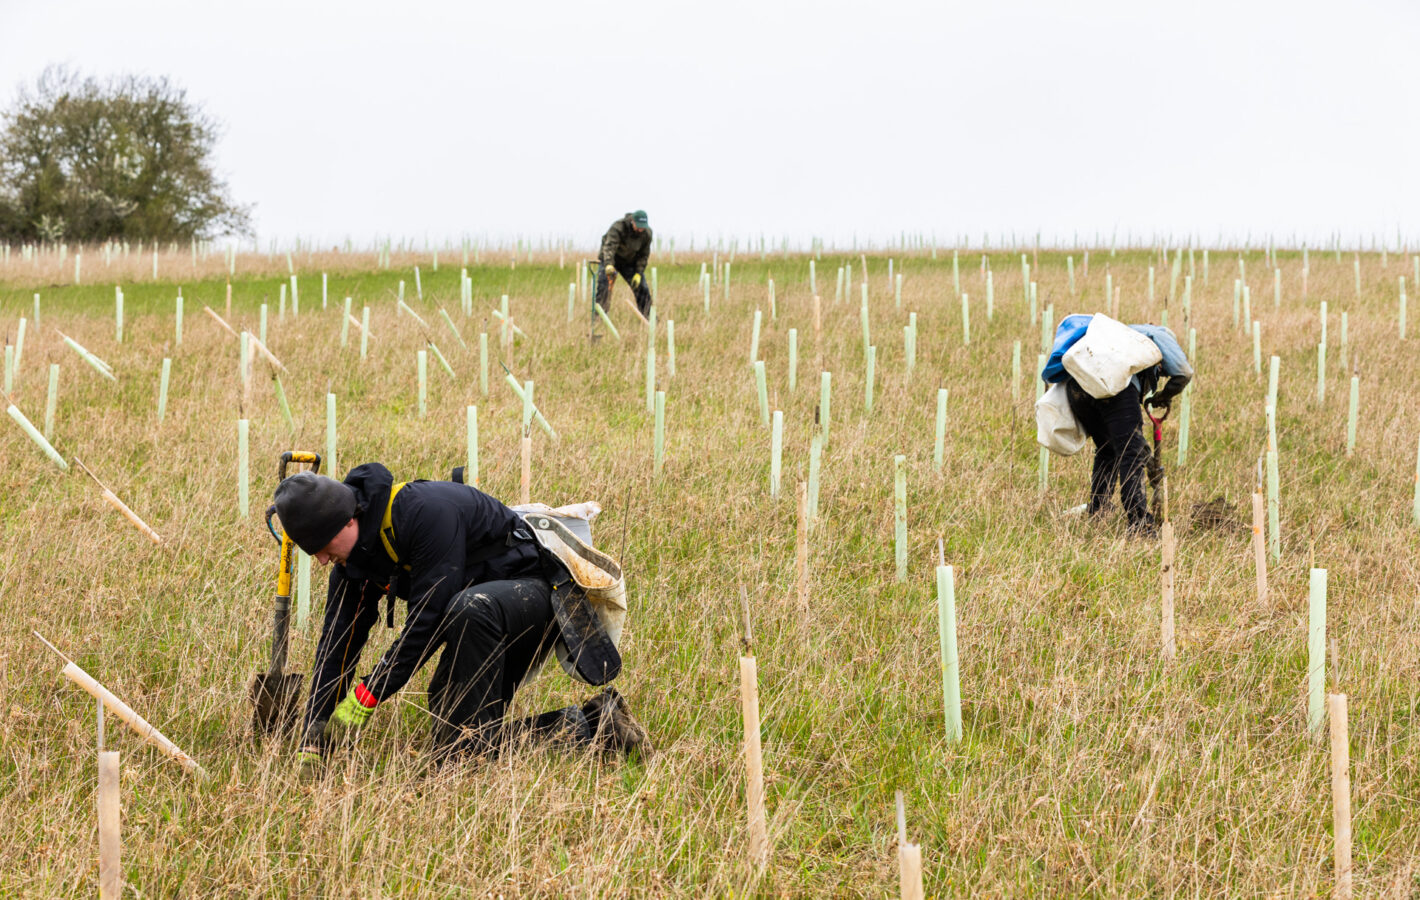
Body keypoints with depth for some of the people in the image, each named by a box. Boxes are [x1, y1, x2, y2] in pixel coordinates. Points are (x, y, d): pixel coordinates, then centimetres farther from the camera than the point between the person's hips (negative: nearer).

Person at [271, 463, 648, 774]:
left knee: (471, 608, -42)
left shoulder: (427, 511, -29)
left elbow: (429, 620, -31)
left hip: (539, 590, -9)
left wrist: (366, 696, -29)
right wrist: (311, 745, -4)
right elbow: (337, 645, 1)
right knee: (449, 749, -2)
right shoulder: (355, 558, -2)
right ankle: (590, 724, 3)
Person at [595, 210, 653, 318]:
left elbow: (644, 255, -5)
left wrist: (638, 274, -14)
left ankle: (646, 318, 11)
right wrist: (608, 265, -63)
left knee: (643, 289, -3)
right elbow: (609, 246, -47)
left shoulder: (647, 233, -17)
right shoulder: (618, 227, -33)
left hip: (630, 262, 4)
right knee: (603, 286, -21)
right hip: (610, 260, -4)